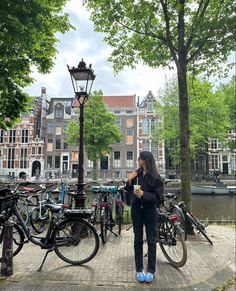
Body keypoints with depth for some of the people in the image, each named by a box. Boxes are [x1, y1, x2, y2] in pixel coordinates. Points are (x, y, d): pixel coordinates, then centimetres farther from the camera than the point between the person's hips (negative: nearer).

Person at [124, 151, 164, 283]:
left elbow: (158, 197, -13)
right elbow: (128, 190, 8)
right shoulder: (136, 174, 1)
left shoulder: (156, 177, -11)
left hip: (149, 210, -3)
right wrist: (129, 180, -10)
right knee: (138, 240, 9)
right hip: (136, 209, 3)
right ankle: (139, 269, 20)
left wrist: (143, 194, -25)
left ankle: (151, 271, 18)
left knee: (151, 241, 6)